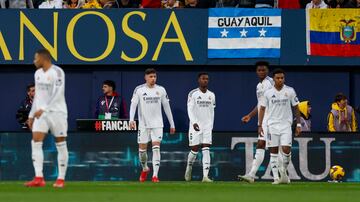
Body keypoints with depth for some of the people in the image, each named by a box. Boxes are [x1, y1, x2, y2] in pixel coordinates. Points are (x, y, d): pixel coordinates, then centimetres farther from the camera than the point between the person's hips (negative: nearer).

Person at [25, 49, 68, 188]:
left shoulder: (57, 72, -10)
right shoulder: (38, 73, 13)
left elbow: (57, 94, -19)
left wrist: (43, 109, -26)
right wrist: (31, 115, 17)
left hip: (57, 112, -6)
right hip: (41, 113, 6)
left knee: (61, 145, 0)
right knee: (36, 142, -9)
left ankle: (61, 179, 6)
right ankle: (39, 178, -14)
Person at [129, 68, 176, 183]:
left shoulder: (161, 90, 4)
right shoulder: (139, 90, -2)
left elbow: (166, 107, 10)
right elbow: (133, 104, -9)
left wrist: (172, 124, 12)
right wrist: (131, 120, -25)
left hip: (157, 124, 0)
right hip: (143, 124, 0)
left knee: (156, 148, -12)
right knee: (142, 149, 5)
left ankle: (155, 175, -14)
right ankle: (145, 169, 33)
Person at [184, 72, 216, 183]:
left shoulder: (211, 95, 10)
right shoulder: (193, 94, -4)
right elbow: (190, 109, -12)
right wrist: (194, 122, -26)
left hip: (207, 127, 3)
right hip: (195, 126, -3)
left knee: (206, 151, -8)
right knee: (194, 150, 0)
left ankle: (205, 176, -15)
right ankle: (189, 167, 30)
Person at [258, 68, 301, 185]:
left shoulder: (290, 91, 2)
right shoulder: (268, 93, 2)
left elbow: (296, 108, 8)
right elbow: (262, 109, 8)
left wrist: (298, 124, 3)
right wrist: (260, 125, 1)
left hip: (286, 124, -1)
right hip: (272, 125, 1)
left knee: (286, 149, -12)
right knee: (273, 151, -1)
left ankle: (284, 171, 12)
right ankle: (276, 177, 2)